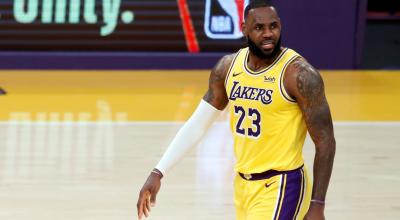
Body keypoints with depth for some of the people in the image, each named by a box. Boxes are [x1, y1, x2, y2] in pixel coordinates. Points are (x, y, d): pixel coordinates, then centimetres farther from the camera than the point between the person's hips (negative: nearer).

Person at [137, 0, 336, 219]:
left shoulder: (299, 74, -16)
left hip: (281, 187, -7)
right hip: (243, 184, 7)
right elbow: (197, 124, 9)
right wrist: (158, 173, 2)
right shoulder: (228, 67, 1)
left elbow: (325, 141, -13)